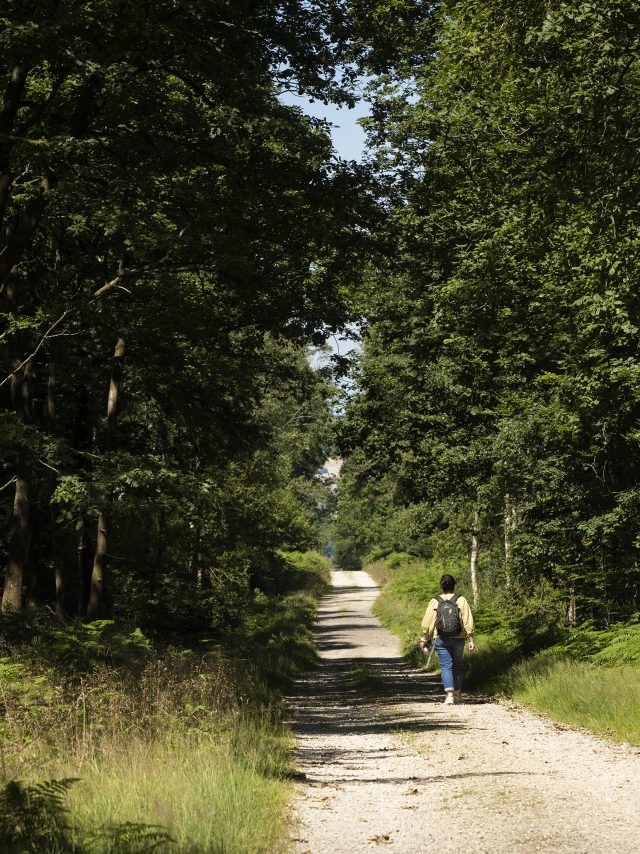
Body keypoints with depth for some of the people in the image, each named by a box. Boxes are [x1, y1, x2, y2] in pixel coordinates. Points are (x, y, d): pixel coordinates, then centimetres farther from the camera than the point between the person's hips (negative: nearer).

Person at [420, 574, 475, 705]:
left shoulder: (435, 602, -1)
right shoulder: (461, 600, -1)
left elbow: (427, 622, 0)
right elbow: (468, 622, -4)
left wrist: (424, 639, 11)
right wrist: (471, 640, 1)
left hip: (441, 639, -1)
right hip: (458, 638, 1)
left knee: (446, 666, -1)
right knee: (457, 665, 16)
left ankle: (449, 694, -17)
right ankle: (457, 693, 24)